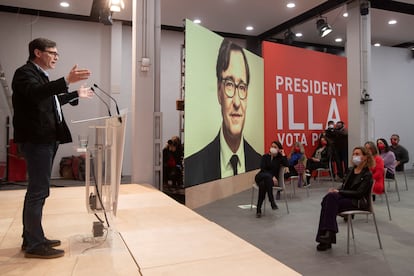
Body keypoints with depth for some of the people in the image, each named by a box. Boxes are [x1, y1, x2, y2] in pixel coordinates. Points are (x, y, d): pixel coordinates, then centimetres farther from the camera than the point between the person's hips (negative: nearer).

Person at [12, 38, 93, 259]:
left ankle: (31, 238, 25)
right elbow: (35, 93, -31)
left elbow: (51, 101, 35)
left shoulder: (40, 75, 21)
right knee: (38, 191, -8)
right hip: (36, 140, -10)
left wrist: (76, 95, 43)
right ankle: (34, 245, 0)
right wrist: (66, 81, -39)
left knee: (36, 191, 14)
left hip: (45, 140, 10)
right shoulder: (25, 72, -9)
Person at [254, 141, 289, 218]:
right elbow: (263, 169, -5)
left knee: (263, 185, -36)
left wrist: (283, 154, -7)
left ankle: (258, 210, -33)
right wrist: (271, 177, -18)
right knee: (268, 176, -38)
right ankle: (272, 201, -39)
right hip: (261, 177, 0)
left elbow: (287, 165, -13)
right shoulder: (265, 157, 7)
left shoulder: (280, 158, 8)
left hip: (272, 179, 0)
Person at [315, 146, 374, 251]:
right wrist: (335, 190, -8)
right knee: (329, 197, -27)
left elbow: (359, 193, -15)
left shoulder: (367, 175, -6)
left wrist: (339, 192, -19)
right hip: (346, 198, 6)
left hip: (359, 202, -6)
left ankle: (329, 233, -24)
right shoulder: (350, 170, 14)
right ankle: (327, 235, -25)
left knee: (330, 199, -30)